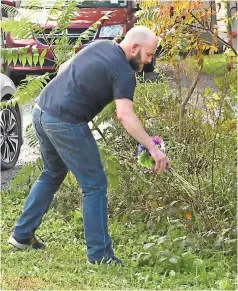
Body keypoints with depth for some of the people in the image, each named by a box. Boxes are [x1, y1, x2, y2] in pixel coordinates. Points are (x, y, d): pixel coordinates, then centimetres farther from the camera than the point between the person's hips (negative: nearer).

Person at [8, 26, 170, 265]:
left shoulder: (100, 45, 14)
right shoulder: (123, 73, -12)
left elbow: (63, 68, 23)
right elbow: (124, 115, -25)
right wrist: (153, 148, -27)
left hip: (41, 111, 9)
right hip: (66, 123, -9)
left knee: (52, 174, 27)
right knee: (95, 185, 0)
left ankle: (22, 234, 31)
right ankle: (99, 254, 2)